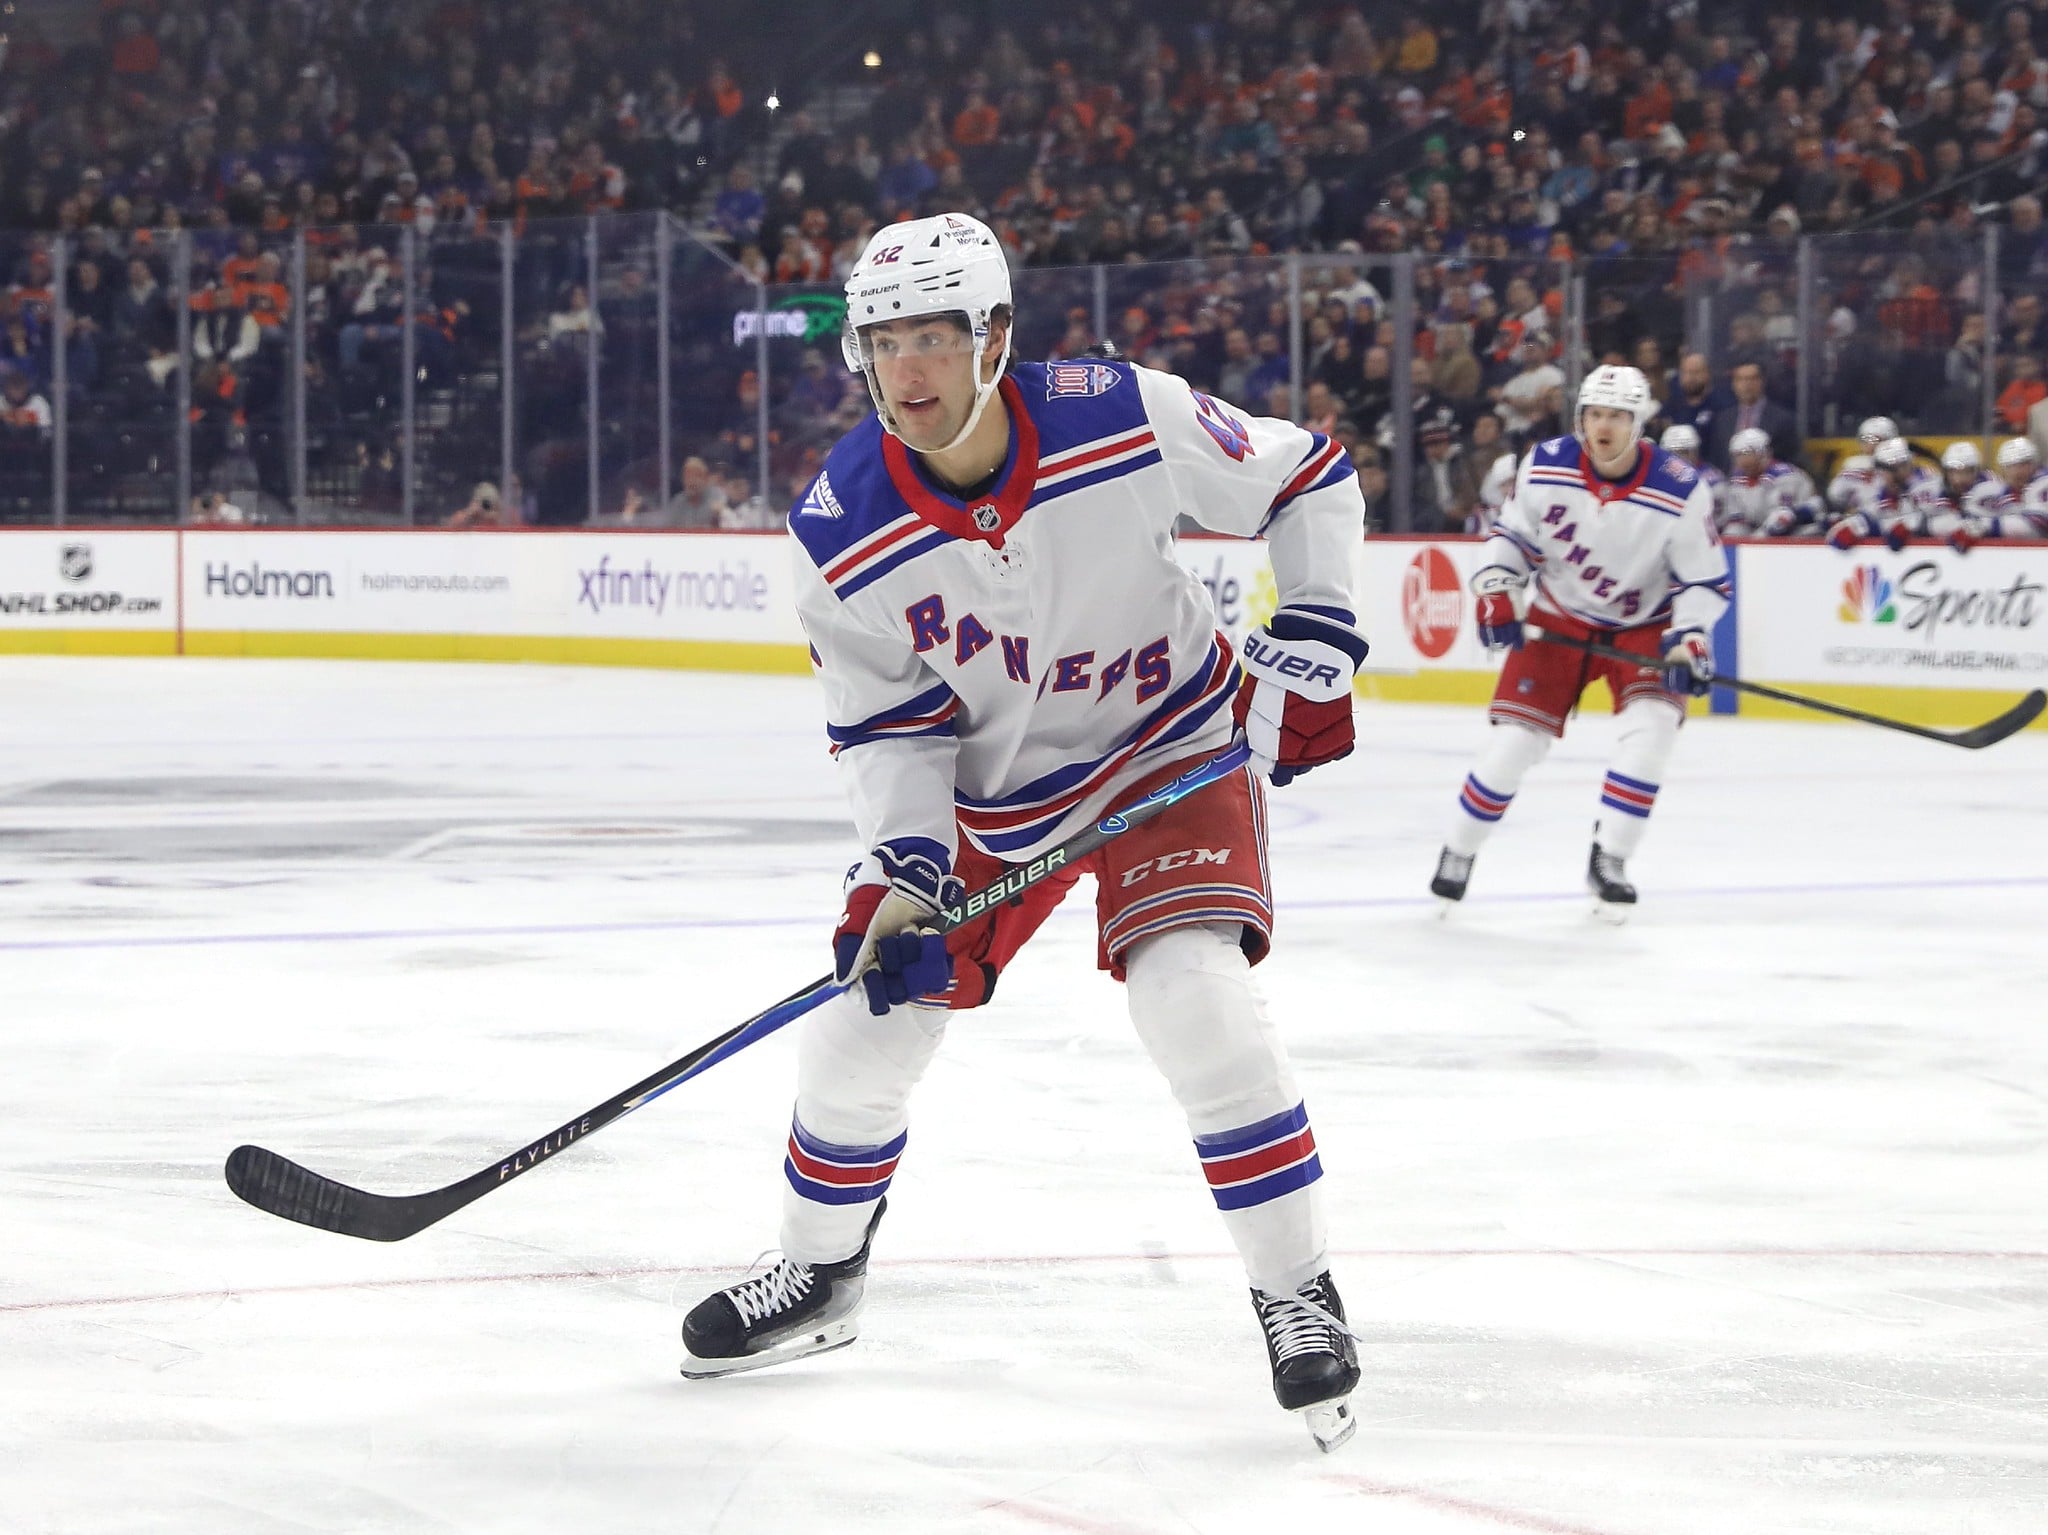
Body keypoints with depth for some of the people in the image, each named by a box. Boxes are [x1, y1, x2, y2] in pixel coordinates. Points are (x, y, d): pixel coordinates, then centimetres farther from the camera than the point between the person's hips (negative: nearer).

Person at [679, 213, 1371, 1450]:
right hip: (986, 787, 3)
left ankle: (1299, 1299, -9)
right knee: (864, 1024, 4)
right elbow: (886, 721, -9)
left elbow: (1308, 479, -9)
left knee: (1197, 998, -24)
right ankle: (818, 1279, 32)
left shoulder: (1129, 420, -26)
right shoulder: (842, 528, -19)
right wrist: (906, 867, -23)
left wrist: (1312, 640, -16)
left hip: (1172, 744, -3)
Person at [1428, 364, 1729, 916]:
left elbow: (1704, 580, -12)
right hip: (1559, 618, 1)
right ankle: (1458, 852, 15)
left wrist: (1689, 637, -26)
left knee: (1651, 726, -23)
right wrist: (1494, 591, -16)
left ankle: (1609, 862, -10)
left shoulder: (1681, 492, -20)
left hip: (1642, 627, -1)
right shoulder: (1545, 467, -14)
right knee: (1514, 737, -6)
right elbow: (1511, 534, 0)